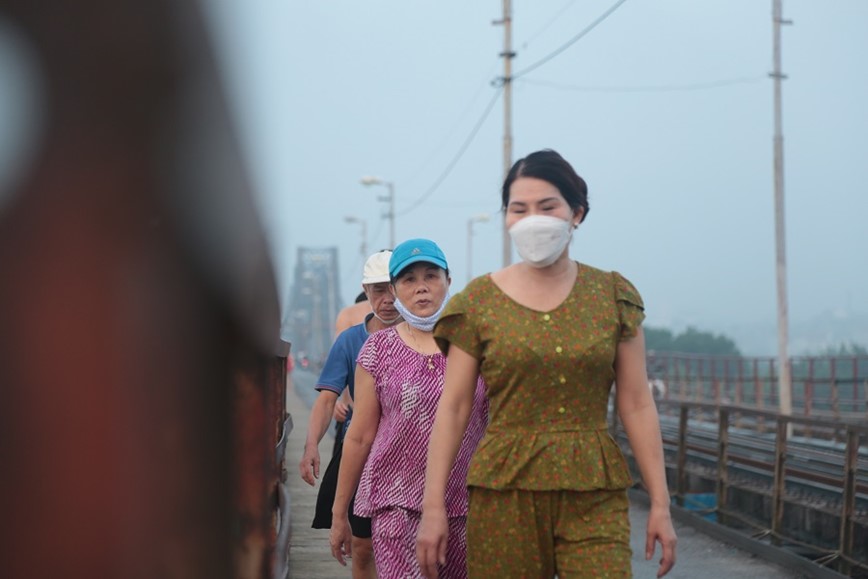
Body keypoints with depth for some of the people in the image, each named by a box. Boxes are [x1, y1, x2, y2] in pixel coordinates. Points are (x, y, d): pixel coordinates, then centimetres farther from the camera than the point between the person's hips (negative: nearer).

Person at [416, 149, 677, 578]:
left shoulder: (613, 296, 6)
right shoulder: (480, 300, 3)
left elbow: (637, 405, 6)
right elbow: (453, 407, 2)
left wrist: (660, 503, 1)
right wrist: (433, 507, -4)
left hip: (594, 500, 0)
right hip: (505, 494, 0)